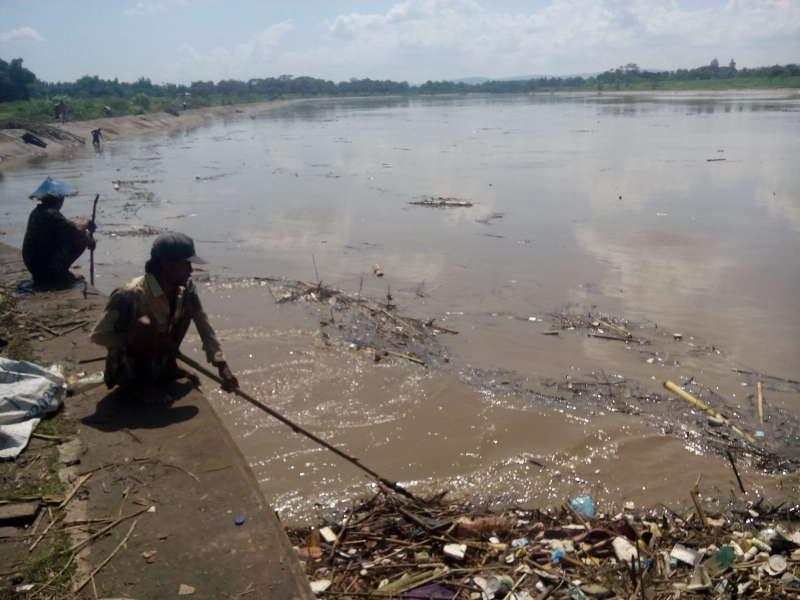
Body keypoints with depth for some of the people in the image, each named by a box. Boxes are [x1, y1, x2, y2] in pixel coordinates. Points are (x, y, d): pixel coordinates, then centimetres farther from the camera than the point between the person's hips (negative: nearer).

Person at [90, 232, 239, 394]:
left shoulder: (185, 288, -12)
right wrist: (155, 342, -25)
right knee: (144, 324, -33)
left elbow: (204, 324, -6)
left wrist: (222, 366, -15)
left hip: (159, 365, 6)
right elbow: (98, 335, -25)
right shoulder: (132, 294, -30)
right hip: (128, 373, -6)